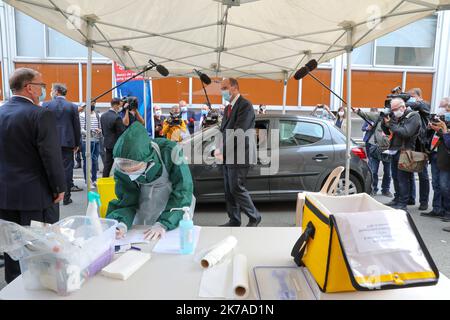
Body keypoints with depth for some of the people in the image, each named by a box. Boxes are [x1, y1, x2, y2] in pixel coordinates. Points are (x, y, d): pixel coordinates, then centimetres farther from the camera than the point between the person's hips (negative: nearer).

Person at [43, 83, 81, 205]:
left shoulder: (46, 105, -1)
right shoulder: (73, 107, 0)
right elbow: (77, 127, 2)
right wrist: (77, 144, 10)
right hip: (67, 142, 0)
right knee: (67, 169, 3)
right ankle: (66, 197, 7)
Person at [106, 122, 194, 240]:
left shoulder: (169, 152, -33)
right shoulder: (121, 167, -21)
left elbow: (182, 191, -29)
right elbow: (127, 201, -14)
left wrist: (163, 223, -38)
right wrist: (122, 223, -35)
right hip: (145, 198, 3)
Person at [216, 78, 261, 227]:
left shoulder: (245, 105, -12)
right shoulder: (228, 108, 16)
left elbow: (239, 132, -21)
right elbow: (224, 130, 15)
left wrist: (222, 149, -21)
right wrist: (222, 150, -2)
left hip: (240, 155, -9)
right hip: (229, 155, 9)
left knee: (236, 188, -6)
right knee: (229, 190, 11)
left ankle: (254, 217, 11)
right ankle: (234, 220, 22)